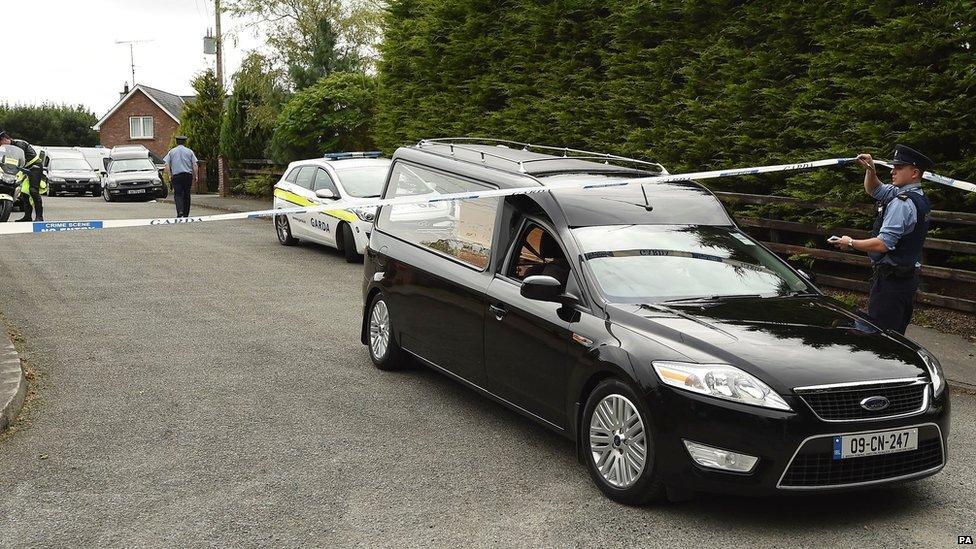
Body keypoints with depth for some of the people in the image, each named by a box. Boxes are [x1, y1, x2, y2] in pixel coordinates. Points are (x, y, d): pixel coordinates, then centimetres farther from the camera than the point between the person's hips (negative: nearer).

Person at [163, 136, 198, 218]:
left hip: (176, 175, -1)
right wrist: (195, 176, 4)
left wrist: (170, 175, 5)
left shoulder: (172, 151, 7)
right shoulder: (189, 151, 6)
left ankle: (180, 211, -24)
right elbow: (194, 165, 0)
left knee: (178, 194, -2)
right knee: (186, 194, 8)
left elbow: (167, 165, 1)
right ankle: (186, 214, 12)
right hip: (188, 175, 1)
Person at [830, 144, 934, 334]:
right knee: (897, 334, 17)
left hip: (891, 280, -10)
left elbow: (883, 244, -24)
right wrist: (870, 170, 6)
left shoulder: (902, 203, -19)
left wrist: (851, 244, -11)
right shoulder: (917, 198, 12)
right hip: (908, 277, 11)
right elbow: (874, 190, 25)